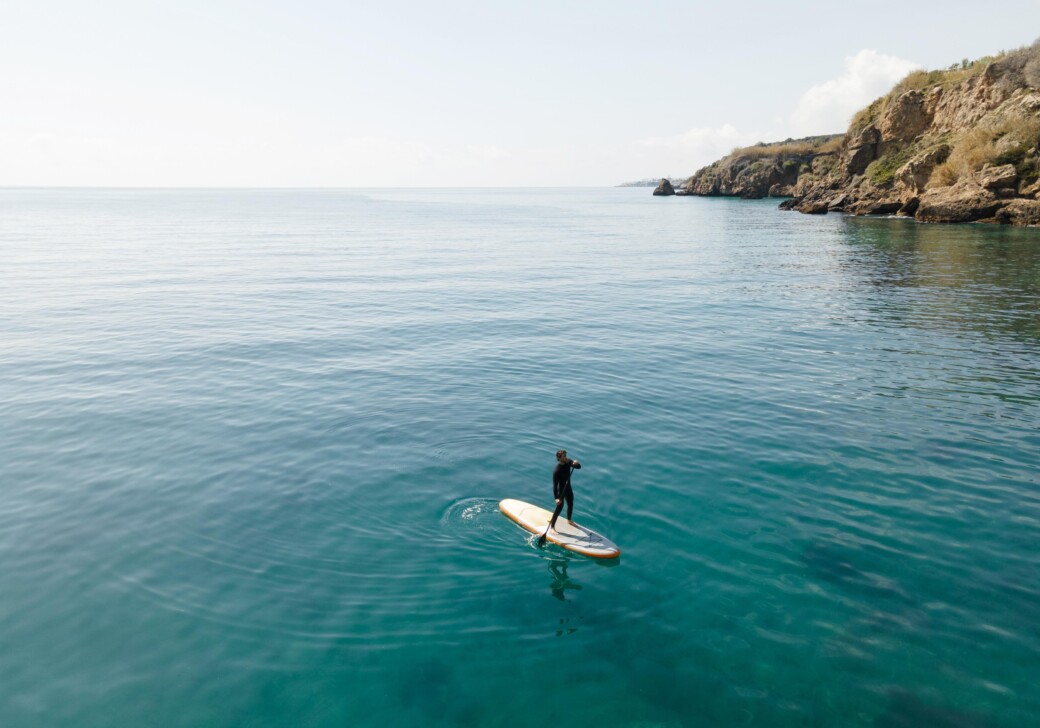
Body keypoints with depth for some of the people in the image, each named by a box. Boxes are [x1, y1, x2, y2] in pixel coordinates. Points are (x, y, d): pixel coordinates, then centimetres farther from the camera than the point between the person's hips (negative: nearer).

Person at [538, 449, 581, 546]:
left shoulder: (568, 462, -12)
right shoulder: (557, 470, -31)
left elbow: (579, 467, -6)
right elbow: (555, 485, -31)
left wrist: (576, 464, -31)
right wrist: (556, 498, -36)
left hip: (568, 488, 7)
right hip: (561, 490, -7)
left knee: (570, 505, 23)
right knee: (559, 507, -6)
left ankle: (569, 520, 48)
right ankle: (551, 526, 4)